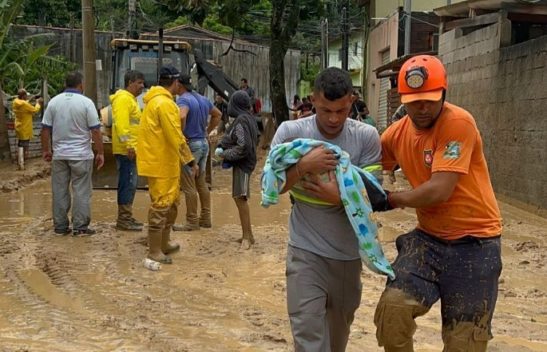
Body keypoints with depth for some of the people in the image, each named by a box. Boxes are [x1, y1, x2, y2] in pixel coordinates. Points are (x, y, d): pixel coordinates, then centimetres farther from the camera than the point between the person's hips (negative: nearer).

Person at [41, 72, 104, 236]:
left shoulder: (54, 102, 3)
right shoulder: (86, 102, -8)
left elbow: (45, 129, 5)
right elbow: (95, 130, -9)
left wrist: (46, 150, 16)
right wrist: (100, 153, -2)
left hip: (59, 154, 4)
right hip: (81, 154, -3)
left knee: (59, 191, 9)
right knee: (81, 191, 2)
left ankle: (60, 226, 14)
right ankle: (80, 227, 3)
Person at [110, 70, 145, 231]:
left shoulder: (130, 99, 21)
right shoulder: (123, 98, -12)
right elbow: (121, 124, -22)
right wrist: (129, 145, -26)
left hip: (130, 149, 11)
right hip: (126, 150, -11)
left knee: (130, 184, 14)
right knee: (127, 183, -8)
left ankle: (126, 217, 20)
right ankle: (123, 219, -4)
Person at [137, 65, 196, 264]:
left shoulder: (155, 100, 15)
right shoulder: (165, 103, -18)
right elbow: (176, 137, -22)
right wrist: (190, 161, -15)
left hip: (165, 162, 10)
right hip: (161, 163, -10)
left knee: (171, 202, 19)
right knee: (161, 205, -4)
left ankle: (164, 244, 30)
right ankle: (154, 252, 4)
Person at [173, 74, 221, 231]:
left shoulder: (183, 99, -14)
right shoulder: (202, 99, 12)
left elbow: (182, 116, -35)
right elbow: (217, 114, 25)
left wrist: (180, 135, -20)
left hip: (191, 144, -9)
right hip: (204, 143, 9)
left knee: (189, 186, -2)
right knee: (201, 183, 16)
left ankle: (192, 222, 3)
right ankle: (205, 218, 21)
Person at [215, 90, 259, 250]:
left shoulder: (241, 120, -17)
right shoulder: (248, 118, 11)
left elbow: (243, 146, -22)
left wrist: (224, 154, -13)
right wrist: (223, 147, 8)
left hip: (242, 164, -10)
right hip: (245, 162, 10)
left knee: (240, 198, -9)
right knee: (239, 197, 13)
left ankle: (247, 236, -6)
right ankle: (247, 234, 20)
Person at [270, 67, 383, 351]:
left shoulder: (367, 137, -8)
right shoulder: (290, 131, -9)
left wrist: (340, 197, -28)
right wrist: (304, 165, -25)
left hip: (348, 251, 2)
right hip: (306, 250, -2)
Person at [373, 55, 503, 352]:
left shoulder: (458, 123, -19)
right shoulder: (397, 133, 2)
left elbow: (440, 191, -25)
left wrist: (391, 200, -10)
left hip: (474, 242, -5)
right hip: (428, 238, 5)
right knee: (392, 308, -16)